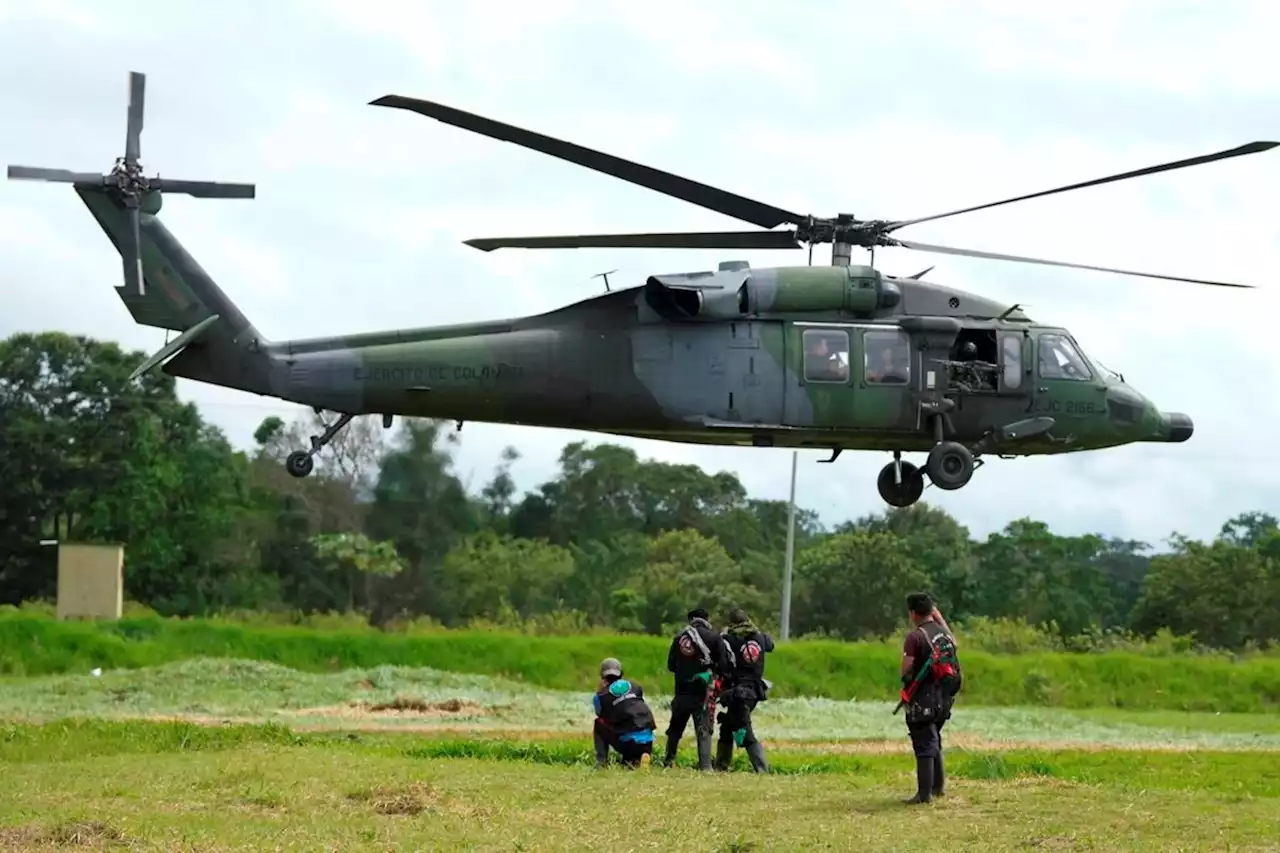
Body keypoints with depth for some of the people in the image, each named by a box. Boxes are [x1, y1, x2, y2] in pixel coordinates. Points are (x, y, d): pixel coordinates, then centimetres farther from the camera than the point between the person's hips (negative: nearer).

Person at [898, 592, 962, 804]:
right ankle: (938, 785, 27)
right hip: (944, 697, 7)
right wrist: (938, 616, 28)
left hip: (923, 699, -7)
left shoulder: (915, 637, -16)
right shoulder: (944, 633, 6)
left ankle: (924, 793, -4)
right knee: (934, 741, 22)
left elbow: (906, 669, -18)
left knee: (924, 745, -4)